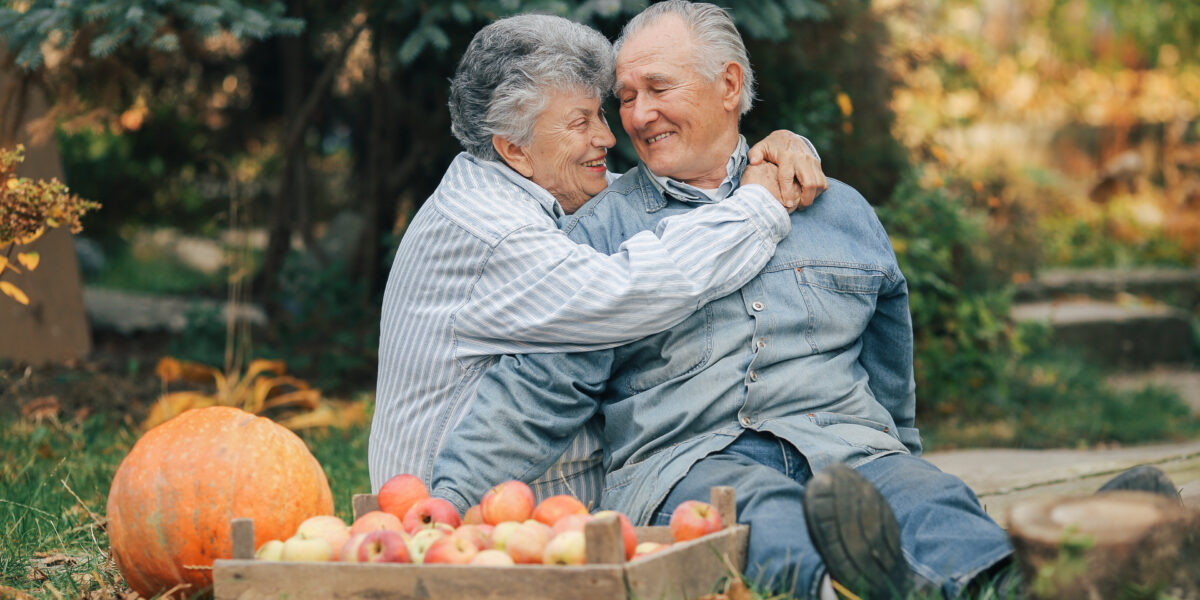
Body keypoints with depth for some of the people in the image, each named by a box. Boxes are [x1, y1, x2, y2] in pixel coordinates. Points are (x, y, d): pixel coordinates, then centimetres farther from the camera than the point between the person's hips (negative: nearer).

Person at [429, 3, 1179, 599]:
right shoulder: (602, 229, 15)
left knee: (943, 513, -33)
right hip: (684, 459, -3)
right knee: (773, 527, -39)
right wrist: (449, 503, -8)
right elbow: (537, 389, 5)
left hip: (847, 449, 3)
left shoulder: (842, 213, 23)